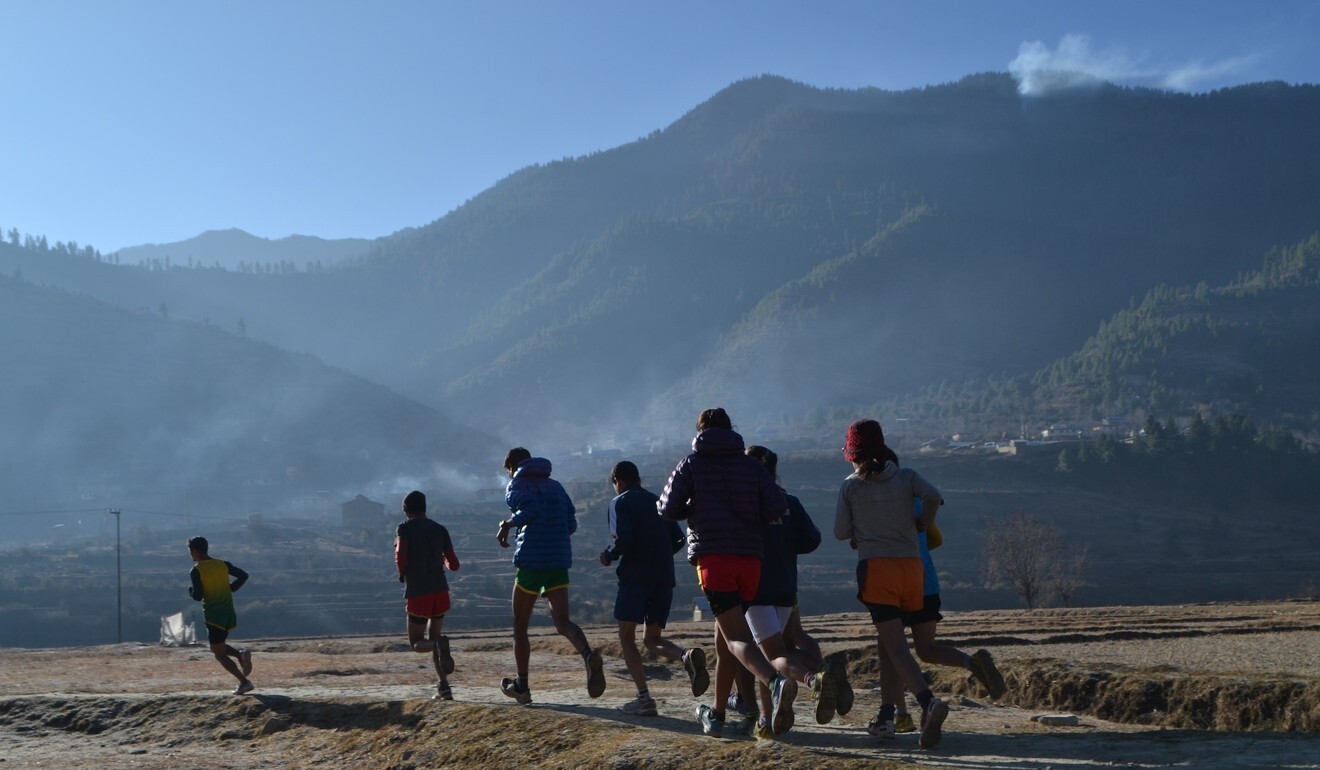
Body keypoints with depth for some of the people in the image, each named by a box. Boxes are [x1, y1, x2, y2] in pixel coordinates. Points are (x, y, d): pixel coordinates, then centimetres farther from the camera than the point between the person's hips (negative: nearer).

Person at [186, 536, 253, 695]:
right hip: (229, 613, 6)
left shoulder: (196, 571, -11)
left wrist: (190, 590, 4)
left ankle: (244, 682, -8)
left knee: (219, 654, 3)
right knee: (218, 647, 25)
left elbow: (198, 596, -17)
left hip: (213, 615, -6)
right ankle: (241, 654, -2)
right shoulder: (223, 565, 6)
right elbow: (243, 576, 4)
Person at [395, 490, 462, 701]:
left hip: (417, 593, -4)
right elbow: (454, 564, 5)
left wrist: (402, 574, 3)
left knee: (417, 643, 9)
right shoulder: (439, 529, 9)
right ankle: (443, 686, 6)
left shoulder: (405, 528, -2)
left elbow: (400, 556, -17)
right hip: (440, 591, 4)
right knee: (435, 636, 19)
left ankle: (439, 645, -27)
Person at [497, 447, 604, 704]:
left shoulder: (518, 485, 1)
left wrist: (507, 524, -5)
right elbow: (571, 524, 12)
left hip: (531, 560, -5)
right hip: (560, 561, 5)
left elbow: (530, 509, -20)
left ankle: (522, 685, 14)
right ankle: (588, 655, -32)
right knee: (562, 621, -2)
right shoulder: (556, 486, 18)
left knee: (520, 626, 10)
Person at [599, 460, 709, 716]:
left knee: (626, 636, 5)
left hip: (635, 576, -6)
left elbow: (623, 539, -15)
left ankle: (644, 698, -9)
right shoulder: (659, 501, 19)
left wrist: (609, 557, 4)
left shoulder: (620, 503, 1)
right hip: (664, 577, 6)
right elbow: (678, 539, 13)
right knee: (652, 639, 13)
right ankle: (688, 656, -20)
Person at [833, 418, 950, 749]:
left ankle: (929, 702, -33)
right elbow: (933, 496, -10)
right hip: (911, 565, 3)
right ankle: (885, 717, 17)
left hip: (875, 567, -3)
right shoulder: (906, 476, 7)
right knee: (887, 643, 17)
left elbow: (841, 532, 4)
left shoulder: (850, 487, 5)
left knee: (896, 647, -9)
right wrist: (924, 523, 8)